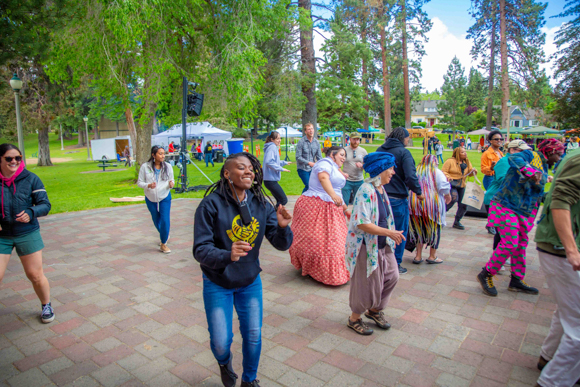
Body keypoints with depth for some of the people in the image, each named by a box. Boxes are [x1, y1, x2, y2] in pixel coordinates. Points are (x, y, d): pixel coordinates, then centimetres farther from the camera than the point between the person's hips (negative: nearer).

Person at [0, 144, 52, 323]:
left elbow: (45, 204, -5)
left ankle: (46, 306, 30)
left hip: (27, 234, -1)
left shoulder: (30, 179, -4)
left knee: (35, 275, 7)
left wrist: (31, 212, -26)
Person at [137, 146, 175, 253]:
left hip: (165, 197, -1)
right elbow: (139, 182, -5)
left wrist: (171, 183, -19)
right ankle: (164, 235, 45)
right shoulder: (145, 167, -8)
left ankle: (163, 244, 7)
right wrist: (148, 185, -25)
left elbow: (171, 180, 6)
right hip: (150, 198, 1)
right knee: (156, 221, 16)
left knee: (165, 220, -9)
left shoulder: (168, 166, -4)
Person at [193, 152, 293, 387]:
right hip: (218, 284, -3)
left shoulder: (261, 204, -10)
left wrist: (283, 227, -31)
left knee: (253, 336, 14)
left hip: (250, 282, 3)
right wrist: (227, 255, -42)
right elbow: (200, 249, -24)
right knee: (221, 342, 5)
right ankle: (224, 362, 45)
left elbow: (281, 245, -10)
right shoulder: (211, 204, -21)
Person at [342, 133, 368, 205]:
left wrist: (362, 165, -12)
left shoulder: (363, 151, 8)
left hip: (359, 181, 2)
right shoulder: (344, 150, 2)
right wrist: (342, 173, -12)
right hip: (347, 180, -2)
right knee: (344, 201, -4)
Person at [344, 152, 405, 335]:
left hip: (383, 245, 9)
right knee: (367, 283, 5)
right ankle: (354, 319, 29)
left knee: (392, 276, 14)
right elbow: (362, 223, -29)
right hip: (366, 245, -9)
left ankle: (375, 309, 38)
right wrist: (390, 233, -28)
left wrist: (392, 235, 10)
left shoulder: (381, 189, 6)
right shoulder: (366, 191, -23)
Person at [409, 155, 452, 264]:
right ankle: (432, 256, 17)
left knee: (419, 229, 13)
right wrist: (448, 196, 5)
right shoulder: (436, 172, -2)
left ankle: (418, 256, 13)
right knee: (435, 229, 11)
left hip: (415, 205, 4)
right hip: (433, 205, -4)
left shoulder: (416, 171, 9)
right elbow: (444, 186, -12)